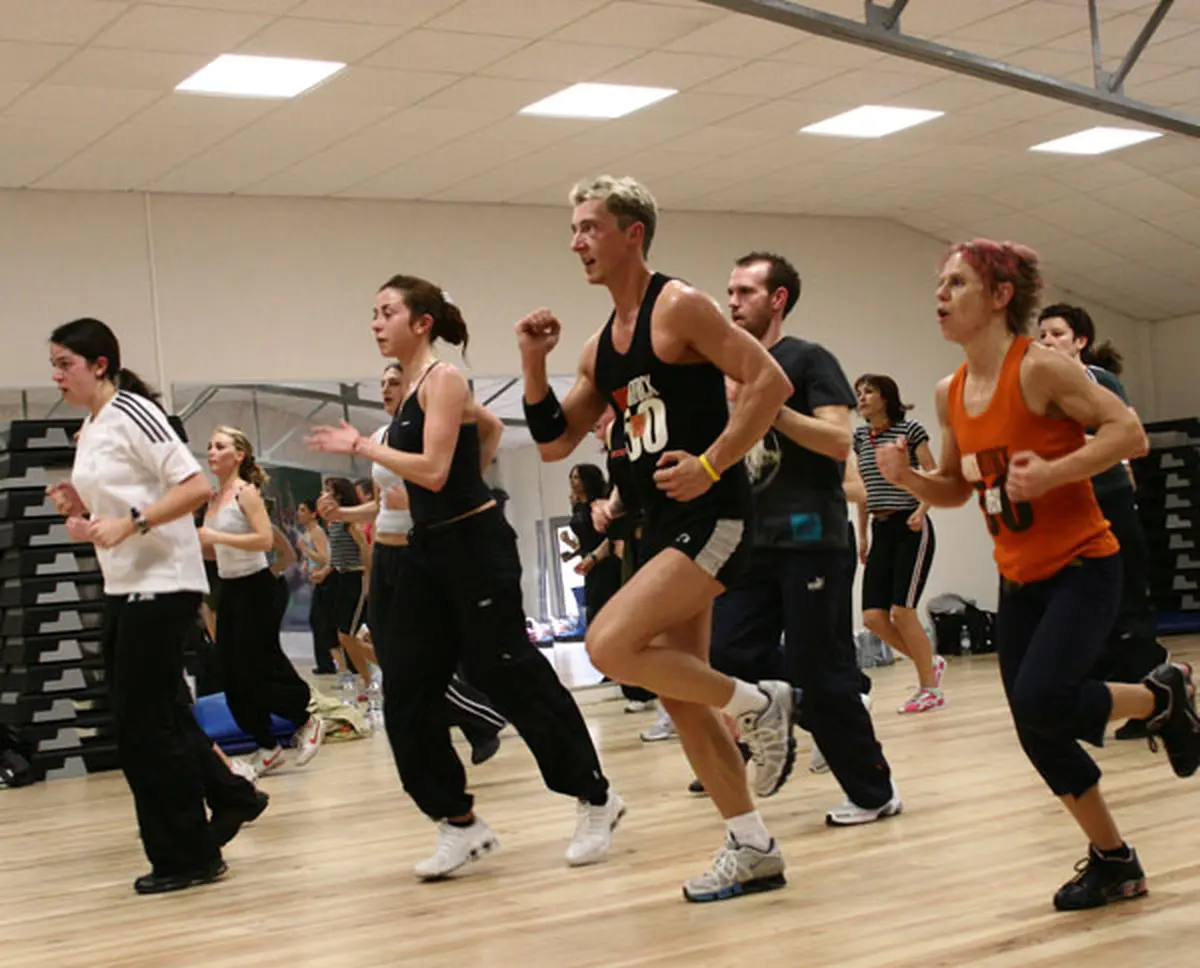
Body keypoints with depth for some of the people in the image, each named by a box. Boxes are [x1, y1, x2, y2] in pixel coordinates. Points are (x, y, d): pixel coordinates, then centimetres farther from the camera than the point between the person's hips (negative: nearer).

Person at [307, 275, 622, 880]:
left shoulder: (443, 379, -12)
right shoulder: (413, 388, 14)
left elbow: (433, 471, -22)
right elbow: (486, 424, 28)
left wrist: (361, 447, -16)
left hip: (473, 546, -9)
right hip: (427, 551, 9)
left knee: (511, 676, -3)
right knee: (407, 694, 5)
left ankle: (596, 800, 13)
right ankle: (459, 823, 13)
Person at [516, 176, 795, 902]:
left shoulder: (680, 307, -10)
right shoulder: (601, 347, 15)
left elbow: (771, 382, -17)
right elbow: (554, 444, 17)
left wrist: (711, 463, -21)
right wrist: (534, 363, 5)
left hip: (712, 516, -9)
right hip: (662, 523, 9)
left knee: (610, 644, -22)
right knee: (682, 699, 9)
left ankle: (759, 704, -3)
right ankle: (754, 851, 19)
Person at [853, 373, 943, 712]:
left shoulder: (910, 430, -5)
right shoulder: (860, 437, 12)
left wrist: (921, 510, -23)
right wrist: (862, 534, 19)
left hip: (911, 529, -6)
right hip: (881, 531, 6)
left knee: (902, 611, -12)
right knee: (873, 616, -3)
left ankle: (930, 689, 2)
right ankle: (930, 663, 19)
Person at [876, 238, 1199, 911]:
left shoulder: (1040, 367, -15)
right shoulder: (951, 394, 6)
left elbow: (1129, 433, -18)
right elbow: (956, 489, 16)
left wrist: (1052, 472, -28)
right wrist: (908, 477, -4)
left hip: (1082, 566, -7)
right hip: (1019, 579, 7)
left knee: (1041, 701, -26)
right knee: (1038, 735, 5)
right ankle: (1115, 863, 24)